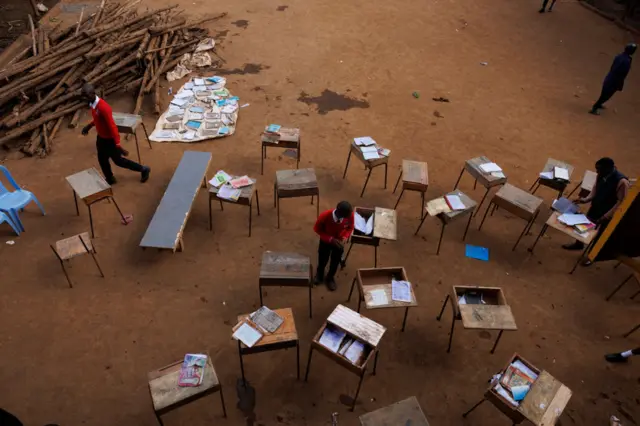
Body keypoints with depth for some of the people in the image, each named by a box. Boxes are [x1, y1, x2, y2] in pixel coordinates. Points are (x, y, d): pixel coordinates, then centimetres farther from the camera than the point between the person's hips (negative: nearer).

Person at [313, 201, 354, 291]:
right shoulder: (325, 216, -38)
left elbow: (350, 227, -8)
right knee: (322, 259, 19)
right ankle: (319, 273, 53)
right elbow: (317, 229, -19)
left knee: (335, 261, 18)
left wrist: (345, 237, -25)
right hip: (326, 240, -2)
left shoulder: (350, 215, -30)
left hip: (339, 241, 2)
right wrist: (330, 239, -28)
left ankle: (330, 277, 48)